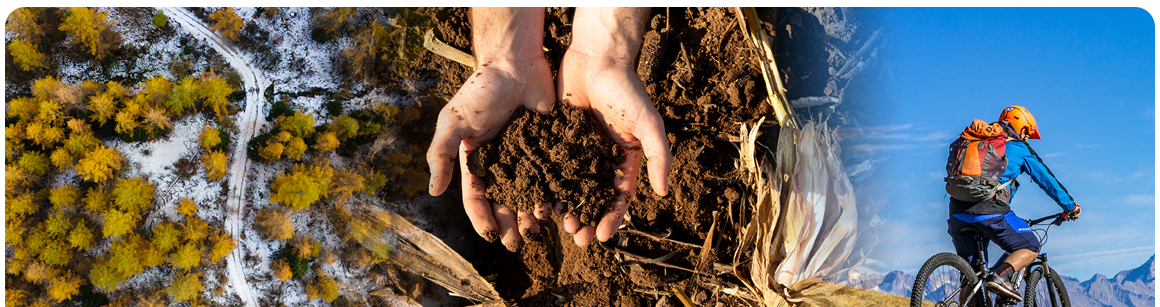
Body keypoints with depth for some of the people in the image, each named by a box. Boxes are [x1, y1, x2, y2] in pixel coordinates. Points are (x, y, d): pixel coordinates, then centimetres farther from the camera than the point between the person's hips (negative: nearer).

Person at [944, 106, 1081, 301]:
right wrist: (1071, 207, 32)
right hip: (990, 212, -5)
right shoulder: (1018, 148, 13)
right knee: (1030, 248, 13)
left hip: (958, 214, 5)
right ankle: (1000, 276, -12)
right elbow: (1047, 179, 19)